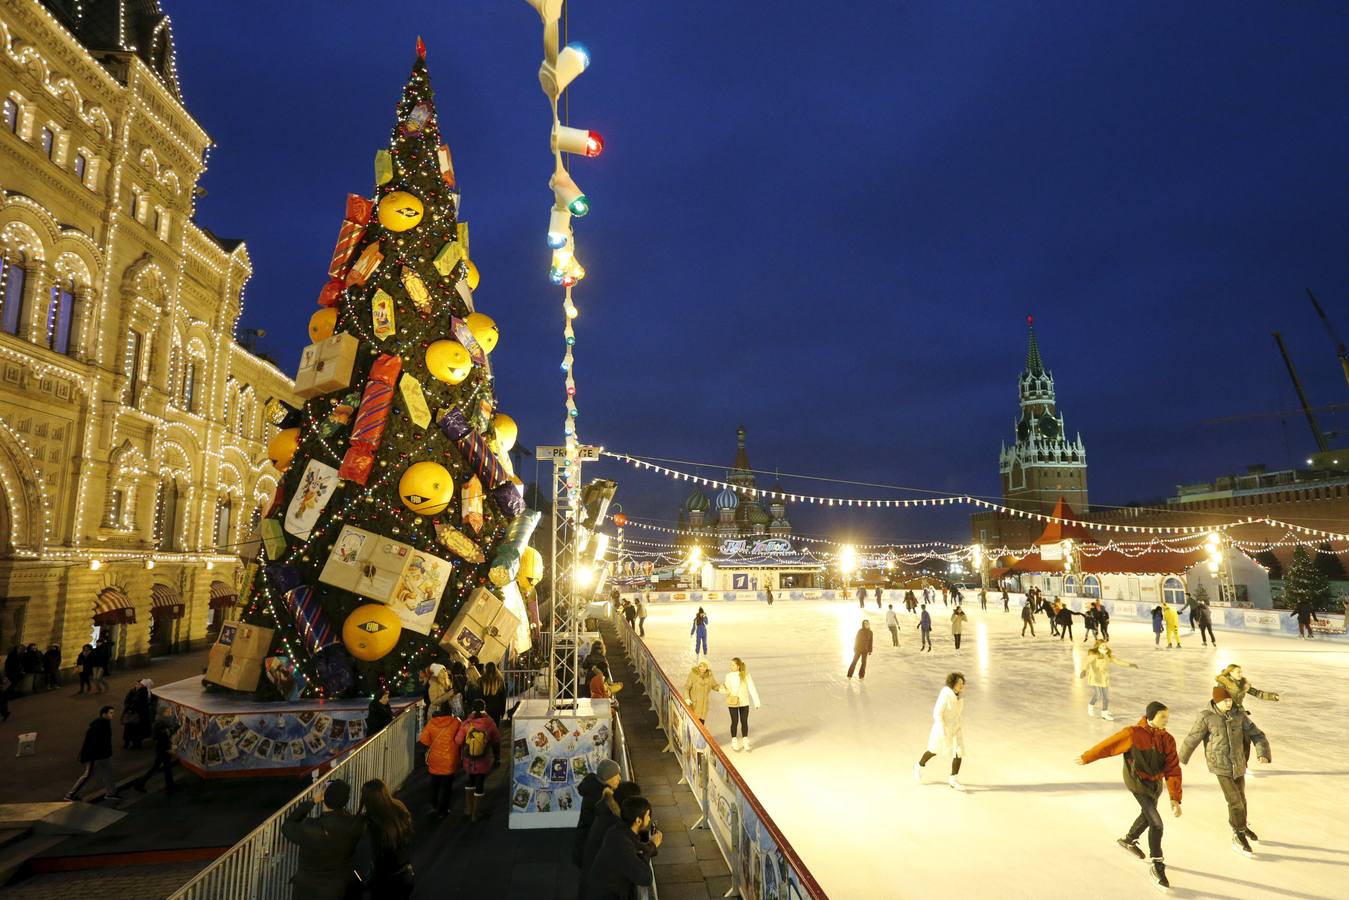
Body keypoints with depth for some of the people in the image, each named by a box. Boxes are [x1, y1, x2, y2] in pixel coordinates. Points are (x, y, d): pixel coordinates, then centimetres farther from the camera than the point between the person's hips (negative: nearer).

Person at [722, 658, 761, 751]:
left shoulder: (746, 675, -10)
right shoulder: (729, 676, -6)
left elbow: (752, 688, -10)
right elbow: (728, 690, -2)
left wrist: (756, 701, -14)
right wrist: (723, 687, -24)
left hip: (744, 703, 0)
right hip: (732, 703, 0)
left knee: (744, 722, 8)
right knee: (735, 722, 6)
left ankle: (746, 743, 22)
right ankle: (734, 742, 23)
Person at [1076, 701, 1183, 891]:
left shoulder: (1168, 740, -9)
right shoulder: (1133, 734, -23)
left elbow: (1173, 770, -12)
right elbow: (1108, 746, -12)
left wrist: (1175, 799, -20)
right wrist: (1087, 758, -2)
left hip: (1156, 783, 7)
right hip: (1138, 782, -7)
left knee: (1148, 815, 28)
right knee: (1156, 823, -13)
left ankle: (1128, 840, 56)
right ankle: (1156, 865, 7)